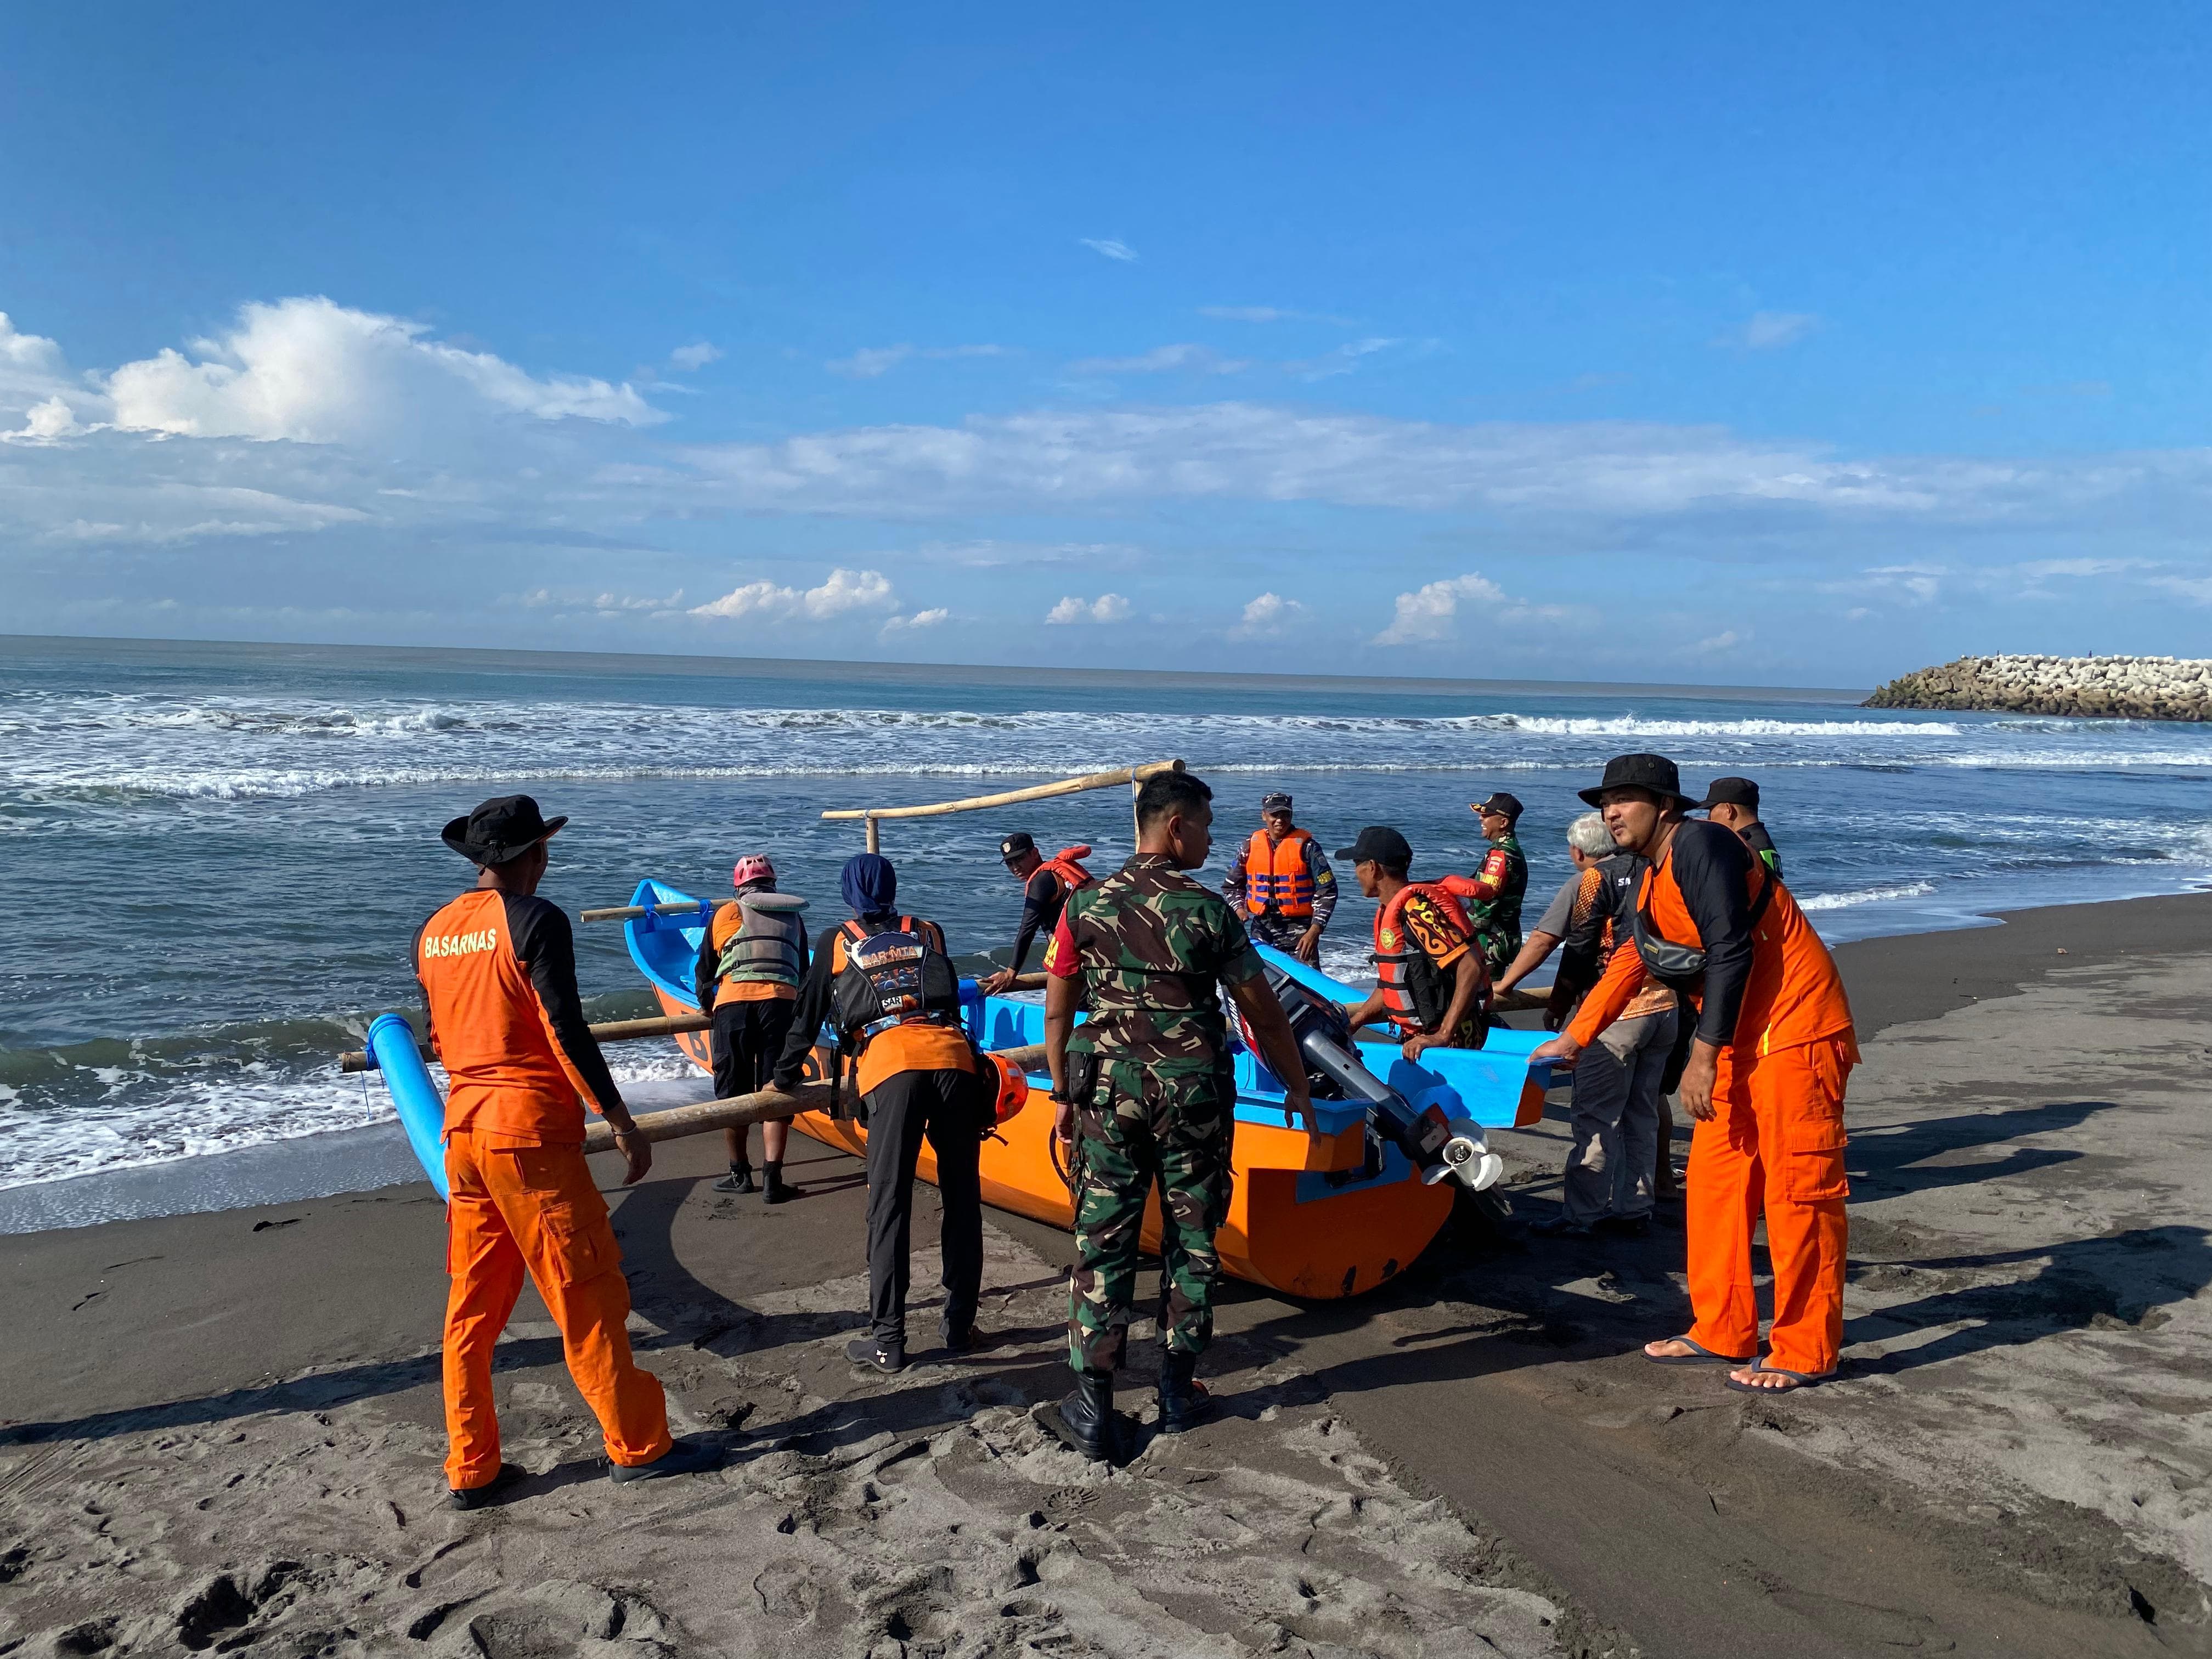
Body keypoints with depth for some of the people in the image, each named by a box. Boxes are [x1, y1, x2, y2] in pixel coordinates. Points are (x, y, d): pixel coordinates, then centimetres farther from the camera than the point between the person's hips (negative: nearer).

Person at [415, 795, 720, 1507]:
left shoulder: (433, 932, 9)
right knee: (586, 1293, 2)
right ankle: (639, 1445, 12)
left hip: (464, 1127, 8)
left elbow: (441, 1039, 17)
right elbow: (566, 1033, -16)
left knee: (472, 1303, 13)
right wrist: (622, 1121, -11)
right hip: (531, 1131, -7)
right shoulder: (534, 921, -13)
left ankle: (470, 1468, 20)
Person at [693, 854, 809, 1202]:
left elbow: (704, 971, 21)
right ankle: (772, 1180, 0)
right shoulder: (793, 918, 23)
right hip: (782, 1003, 1)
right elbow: (802, 972, 30)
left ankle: (740, 1174, 19)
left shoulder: (726, 913, 18)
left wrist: (705, 1006, 40)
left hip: (733, 1005, -1)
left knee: (732, 1093, 11)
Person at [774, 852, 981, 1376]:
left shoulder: (836, 941, 23)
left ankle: (887, 1340, 2)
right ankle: (959, 1324, 17)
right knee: (962, 1198, 11)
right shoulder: (929, 933, 27)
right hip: (953, 1057, 2)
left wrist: (786, 1076, 43)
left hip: (890, 1065, -2)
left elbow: (808, 1014, 30)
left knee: (889, 1205, 1)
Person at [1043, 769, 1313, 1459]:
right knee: (1191, 1239, 14)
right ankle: (1178, 1390, 24)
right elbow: (1264, 1014, 0)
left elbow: (1058, 1013, 3)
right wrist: (1297, 1089, 13)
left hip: (1108, 1088, 1)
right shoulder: (1209, 911, -5)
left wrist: (1063, 1096, 13)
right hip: (1194, 1090, -1)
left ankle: (1093, 1408, 10)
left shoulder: (1085, 905, -1)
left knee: (1103, 1241, 6)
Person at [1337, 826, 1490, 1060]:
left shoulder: (1415, 909, -18)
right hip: (1419, 1037, 9)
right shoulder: (1389, 911, 12)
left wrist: (1442, 1037, -27)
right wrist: (1349, 1026, 13)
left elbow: (1472, 967, -26)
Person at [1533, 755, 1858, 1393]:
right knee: (1715, 1179, 11)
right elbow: (1635, 959, 23)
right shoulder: (1655, 877, 15)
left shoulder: (1699, 845, -16)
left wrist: (1704, 1055, -22)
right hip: (1743, 1043, 10)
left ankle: (1806, 1352, 6)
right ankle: (1723, 1333, 21)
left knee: (1797, 1189, -3)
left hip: (1793, 1032, -10)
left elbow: (1730, 951, -22)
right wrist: (1573, 1040, 22)